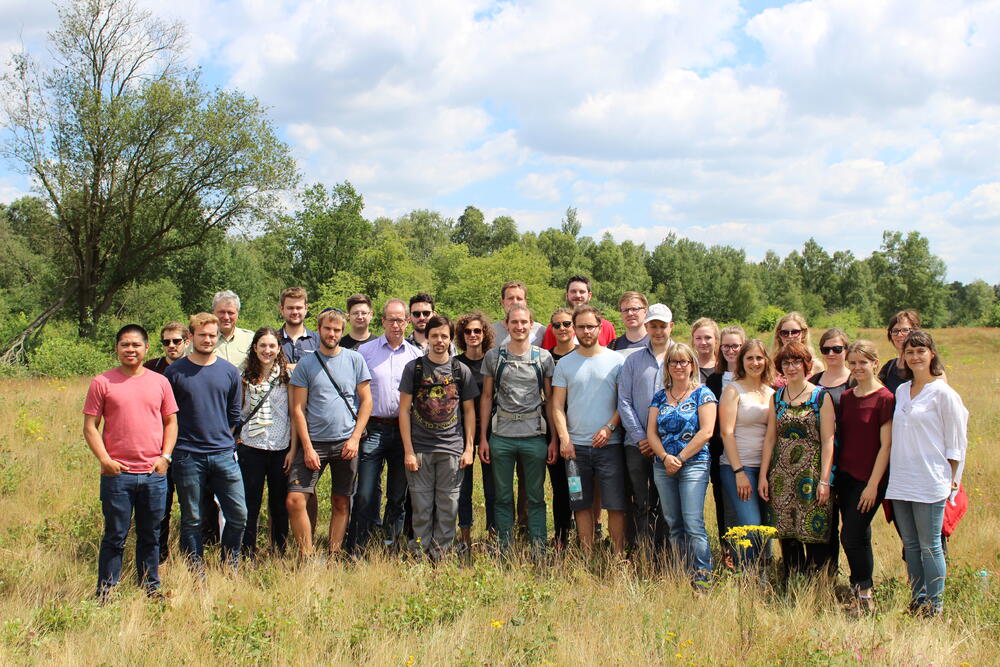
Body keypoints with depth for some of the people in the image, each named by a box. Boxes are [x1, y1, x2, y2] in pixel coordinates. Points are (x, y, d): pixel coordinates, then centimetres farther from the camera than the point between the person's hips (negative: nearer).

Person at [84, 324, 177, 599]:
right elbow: (90, 426, 1)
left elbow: (171, 422, 13)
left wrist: (165, 456, 0)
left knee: (150, 536, 11)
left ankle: (151, 588, 22)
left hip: (154, 474, 3)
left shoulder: (160, 382, 9)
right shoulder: (102, 383, 1)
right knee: (115, 536, 2)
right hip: (117, 473, -2)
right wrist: (104, 459, -11)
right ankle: (105, 592, 12)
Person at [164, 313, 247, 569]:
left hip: (224, 454, 2)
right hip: (188, 457, -2)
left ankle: (230, 568, 17)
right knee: (192, 520, 5)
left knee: (238, 514, 0)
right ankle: (197, 574, 16)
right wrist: (185, 439, 6)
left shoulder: (229, 371, 6)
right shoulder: (175, 371, -1)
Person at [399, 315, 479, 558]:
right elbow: (404, 410, 2)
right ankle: (420, 554, 11)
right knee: (421, 505, 2)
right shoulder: (414, 368, 3)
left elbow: (469, 411, 11)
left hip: (452, 448, 1)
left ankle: (441, 554, 12)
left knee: (448, 506, 2)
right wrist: (408, 450, -4)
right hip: (420, 448, -1)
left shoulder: (461, 370, 6)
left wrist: (469, 448, 3)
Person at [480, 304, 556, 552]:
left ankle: (539, 550, 14)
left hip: (535, 436, 0)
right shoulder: (494, 357, 4)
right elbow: (486, 397, 8)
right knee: (503, 497, 7)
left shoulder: (543, 357, 4)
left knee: (536, 497, 5)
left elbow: (550, 399, 5)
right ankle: (504, 549, 17)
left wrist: (554, 439, 0)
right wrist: (482, 437, 3)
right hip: (501, 436, 1)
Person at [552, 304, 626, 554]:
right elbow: (557, 405, 6)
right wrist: (564, 437, -6)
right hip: (576, 446, 2)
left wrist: (610, 427, -12)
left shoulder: (616, 360, 3)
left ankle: (619, 555, 4)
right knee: (582, 505, 6)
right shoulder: (565, 363, 8)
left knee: (616, 504, -3)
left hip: (609, 444, -2)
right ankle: (587, 556, 14)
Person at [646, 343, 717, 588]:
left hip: (694, 465, -5)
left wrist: (680, 458, -11)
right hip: (663, 467, 5)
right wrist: (665, 457, -8)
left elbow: (706, 431, -9)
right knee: (674, 525, 7)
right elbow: (651, 432, 8)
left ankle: (702, 579, -8)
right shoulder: (660, 396, 13)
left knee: (693, 524, -12)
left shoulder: (703, 394, 0)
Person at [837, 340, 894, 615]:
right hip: (845, 476, 6)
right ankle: (860, 594, 20)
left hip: (869, 479, -6)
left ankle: (864, 596, 5)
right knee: (860, 538, 12)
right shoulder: (846, 398, 9)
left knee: (851, 537, -9)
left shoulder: (885, 399, -10)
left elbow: (886, 445, -12)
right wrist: (833, 475, 9)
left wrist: (873, 484, -14)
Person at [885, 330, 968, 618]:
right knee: (910, 545, 11)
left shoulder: (943, 393, -5)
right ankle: (916, 603, 19)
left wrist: (951, 478, -6)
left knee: (929, 546, -2)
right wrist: (893, 473, 13)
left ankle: (934, 606, 6)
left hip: (929, 482, -6)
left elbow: (956, 441, -4)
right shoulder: (901, 391, 12)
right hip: (900, 480, 6)